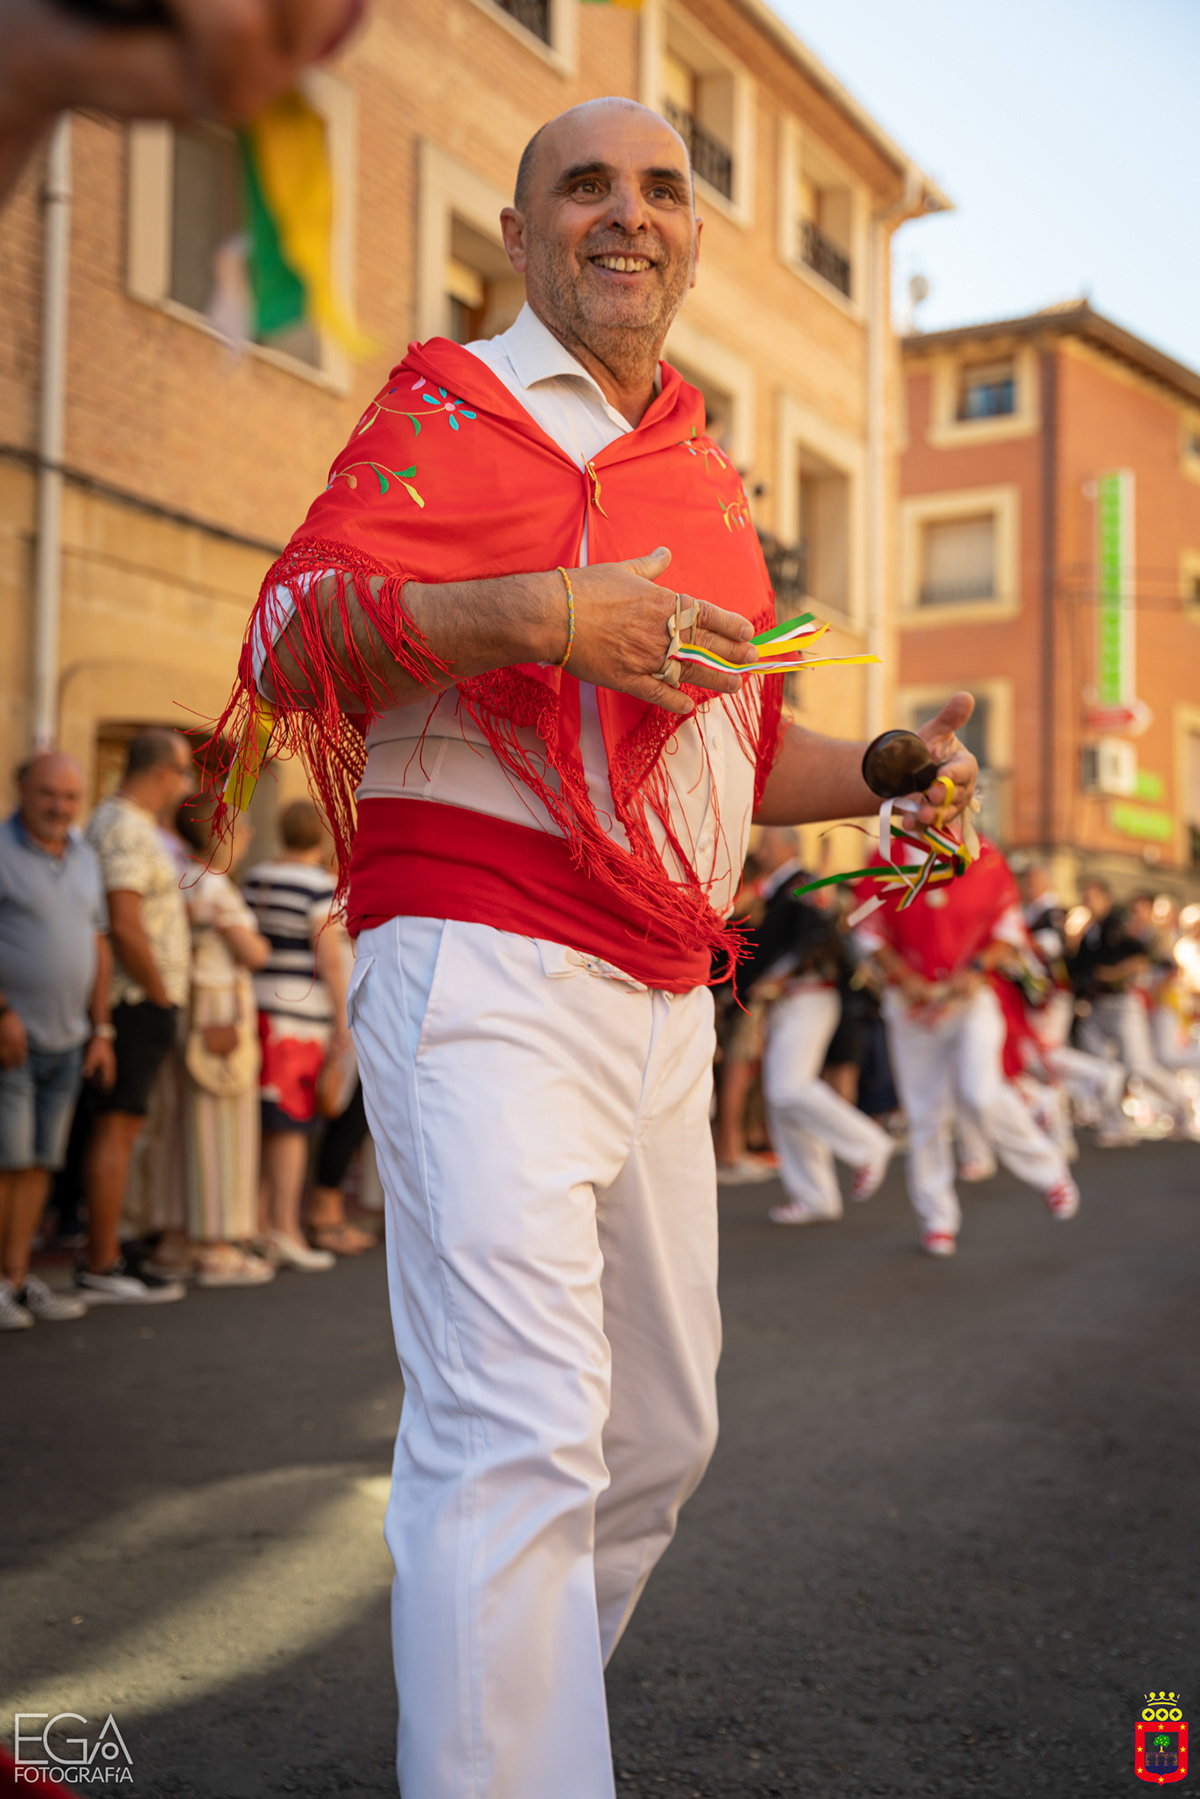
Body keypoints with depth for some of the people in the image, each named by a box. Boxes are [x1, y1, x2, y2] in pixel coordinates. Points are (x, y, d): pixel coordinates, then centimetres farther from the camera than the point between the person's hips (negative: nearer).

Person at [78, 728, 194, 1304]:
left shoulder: (112, 821, 19)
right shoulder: (127, 829, -15)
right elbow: (125, 927, -22)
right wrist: (162, 995, -13)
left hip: (140, 1004, 10)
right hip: (138, 1003, -10)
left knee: (120, 1131, 11)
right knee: (116, 1130, -8)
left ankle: (106, 1257, 16)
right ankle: (100, 1268, -5)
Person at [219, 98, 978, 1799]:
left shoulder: (708, 476, 23)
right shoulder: (452, 403, 2)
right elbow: (287, 637, -10)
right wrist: (541, 612, -22)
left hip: (666, 1003, 8)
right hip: (484, 968, -7)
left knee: (660, 1434, 13)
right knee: (521, 1435, -15)